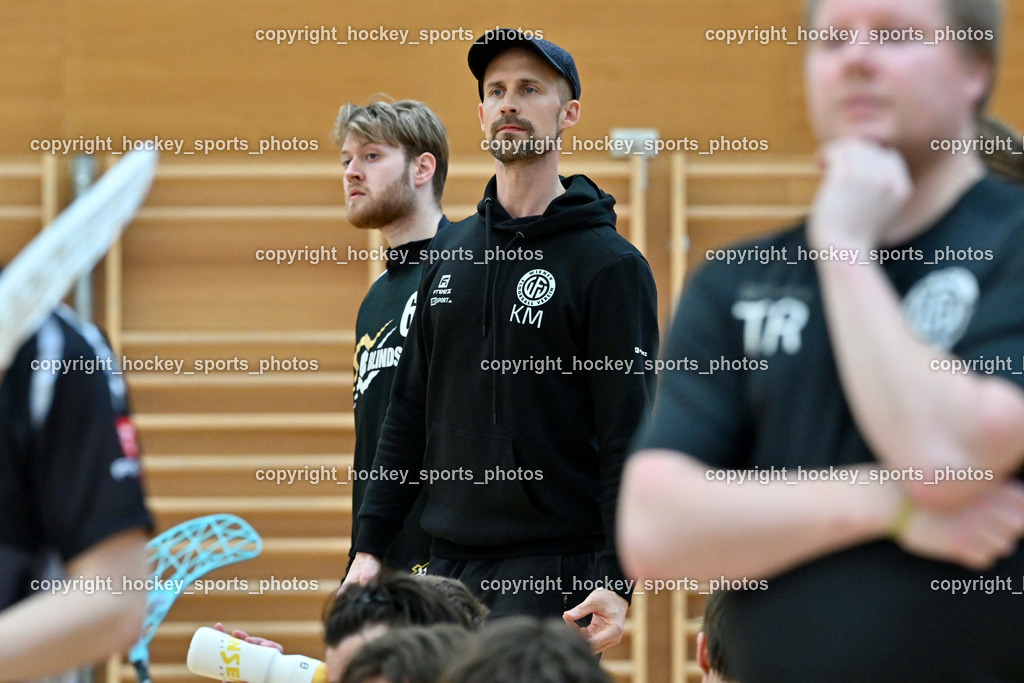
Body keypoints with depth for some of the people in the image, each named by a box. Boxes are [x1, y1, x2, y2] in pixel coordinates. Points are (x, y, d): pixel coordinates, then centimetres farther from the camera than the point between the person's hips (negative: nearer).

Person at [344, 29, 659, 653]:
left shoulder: (612, 266, -6)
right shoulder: (450, 253, 13)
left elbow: (629, 438, -10)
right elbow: (410, 411, 17)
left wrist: (617, 580, -17)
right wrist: (370, 546, 10)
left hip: (553, 569, -6)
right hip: (447, 561, 6)